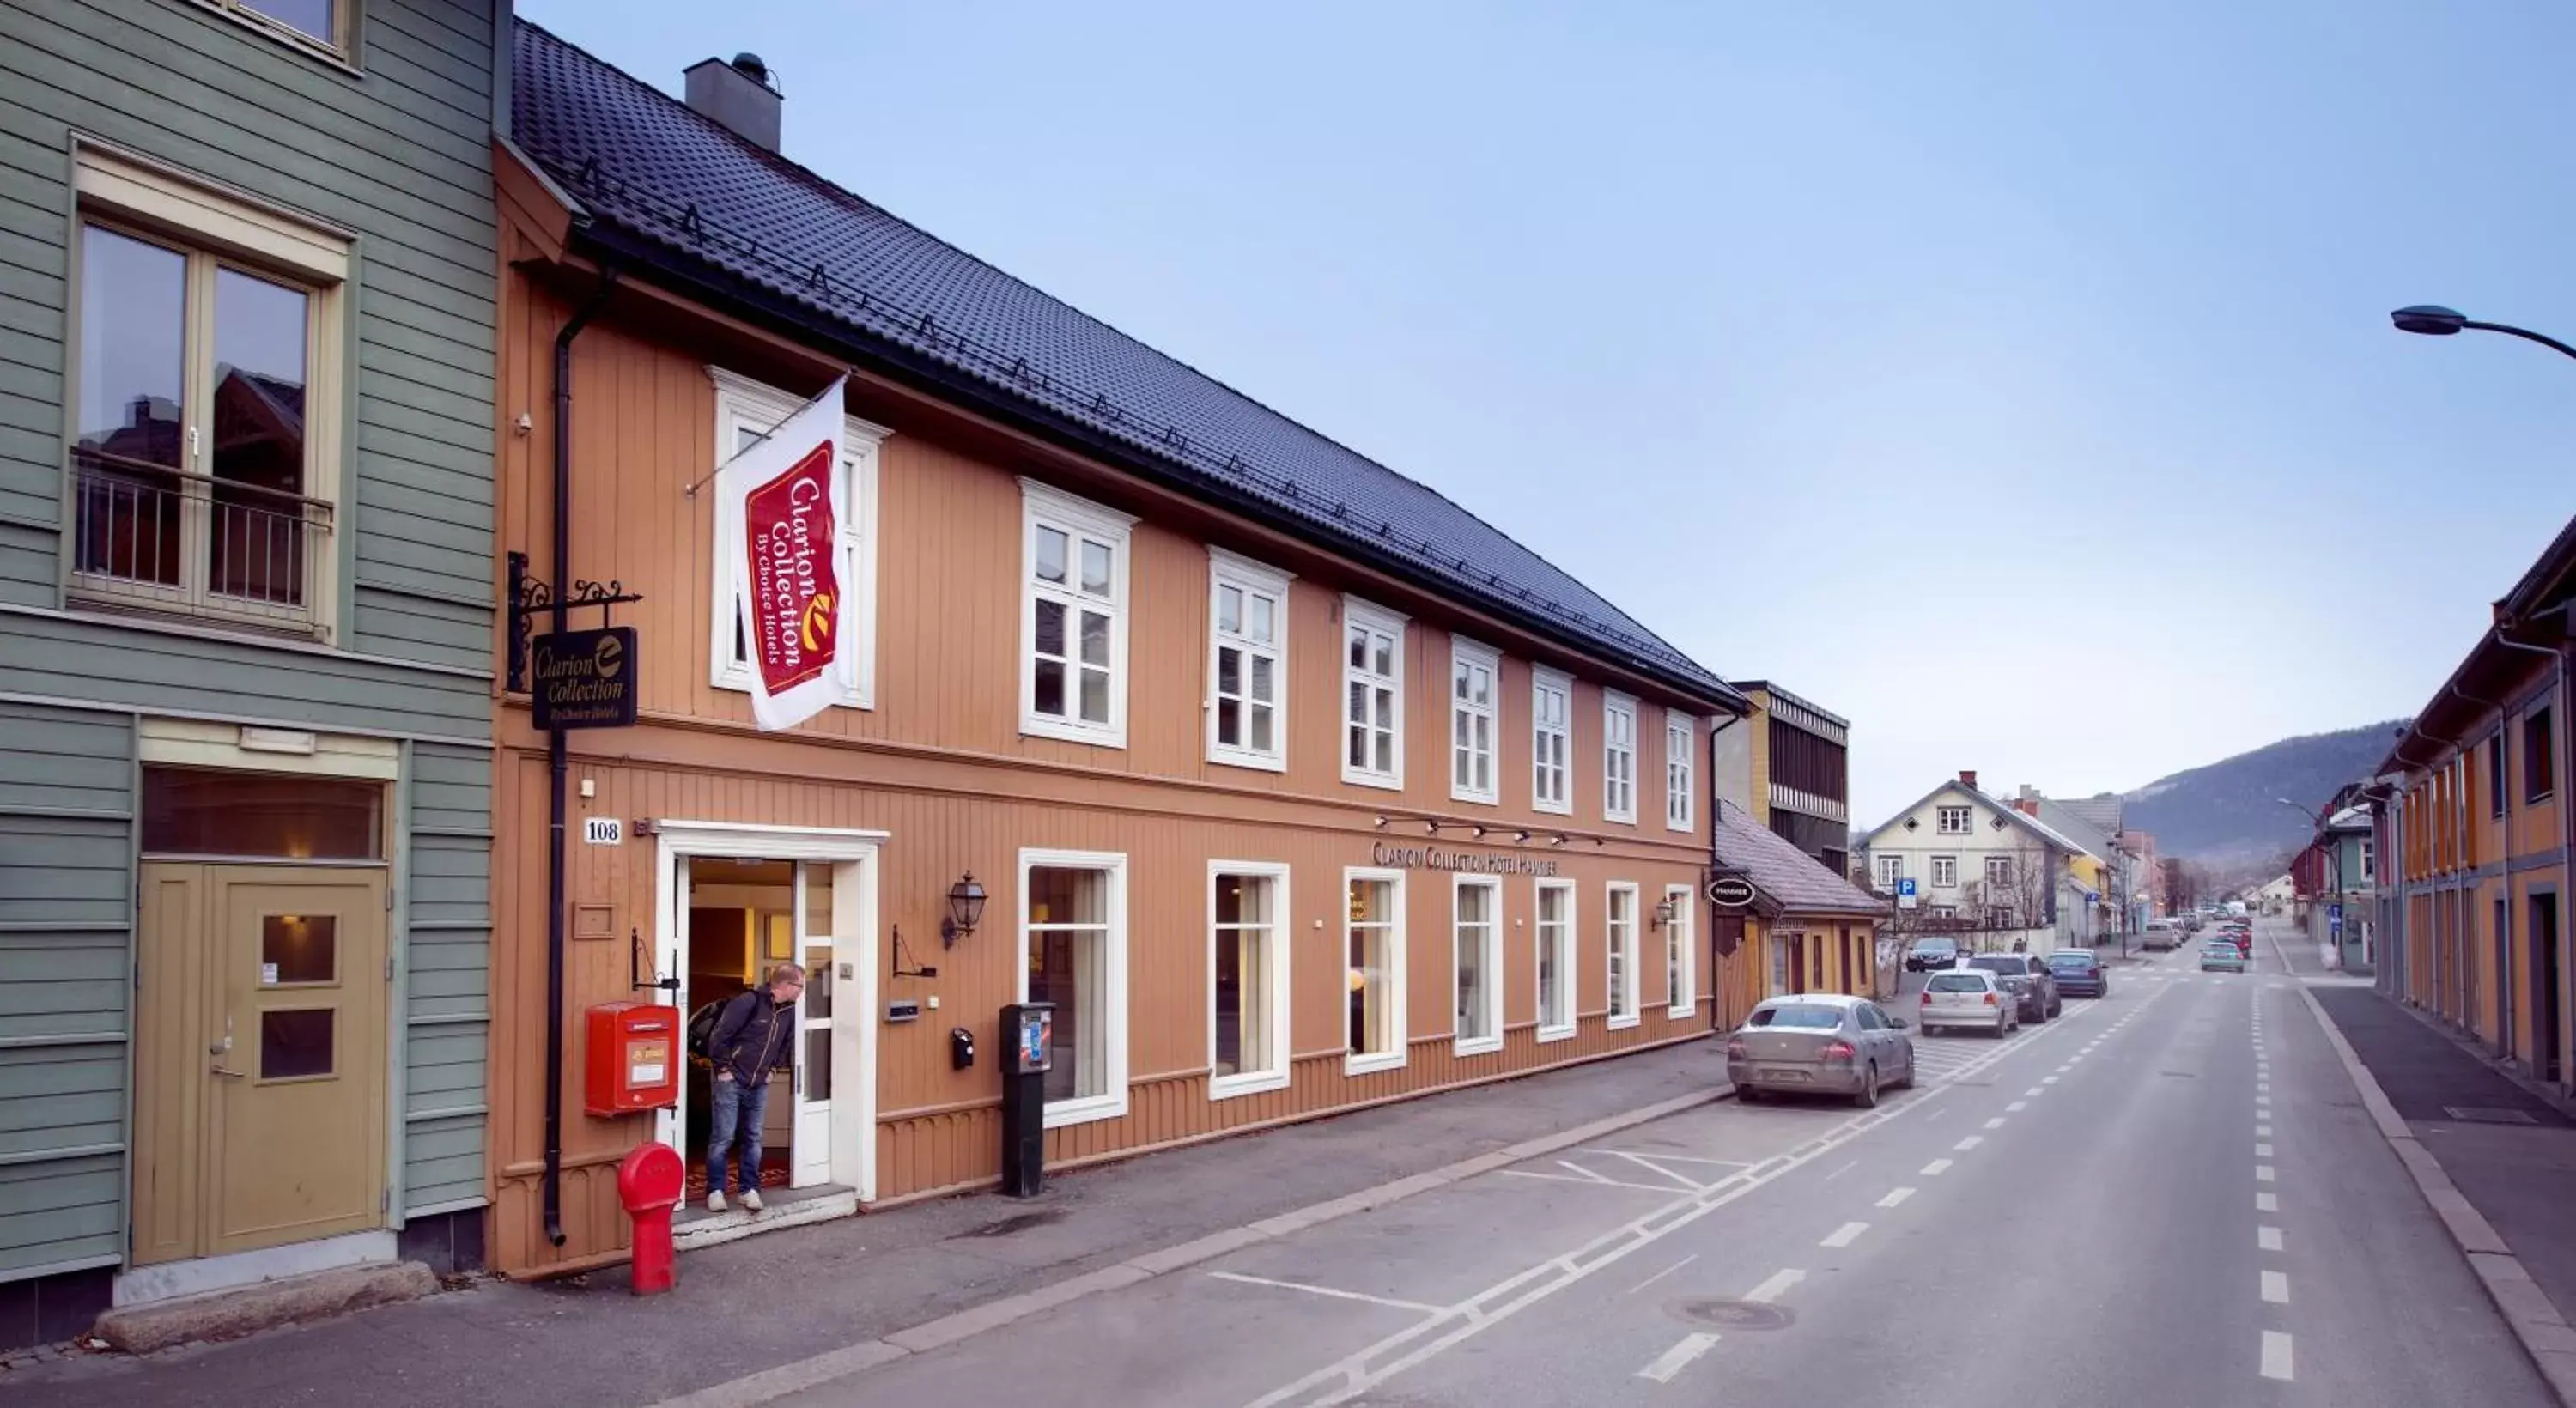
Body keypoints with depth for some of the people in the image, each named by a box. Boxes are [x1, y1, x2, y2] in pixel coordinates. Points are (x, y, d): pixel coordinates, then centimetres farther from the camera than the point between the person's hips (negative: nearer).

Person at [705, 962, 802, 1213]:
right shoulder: (748, 1002, -20)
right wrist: (723, 1069, -14)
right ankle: (715, 1190, 8)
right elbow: (719, 1037, -19)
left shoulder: (789, 1011, 3)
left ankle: (750, 1189, 17)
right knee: (723, 1138, -1)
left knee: (753, 1139, 9)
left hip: (759, 1085, 6)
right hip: (732, 1082, -6)